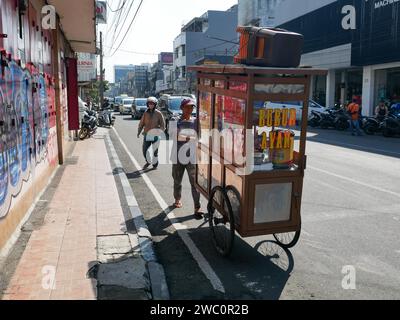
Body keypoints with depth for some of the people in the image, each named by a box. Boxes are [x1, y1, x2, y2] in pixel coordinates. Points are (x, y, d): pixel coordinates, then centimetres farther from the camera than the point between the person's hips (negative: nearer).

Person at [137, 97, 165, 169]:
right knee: (145, 150, 3)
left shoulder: (158, 114, -2)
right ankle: (148, 162, 28)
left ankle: (155, 164, 21)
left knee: (155, 151, 3)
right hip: (147, 135, 3)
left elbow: (162, 124, -2)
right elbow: (141, 124, 7)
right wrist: (139, 132, -4)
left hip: (155, 136, -2)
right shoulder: (145, 113, 6)